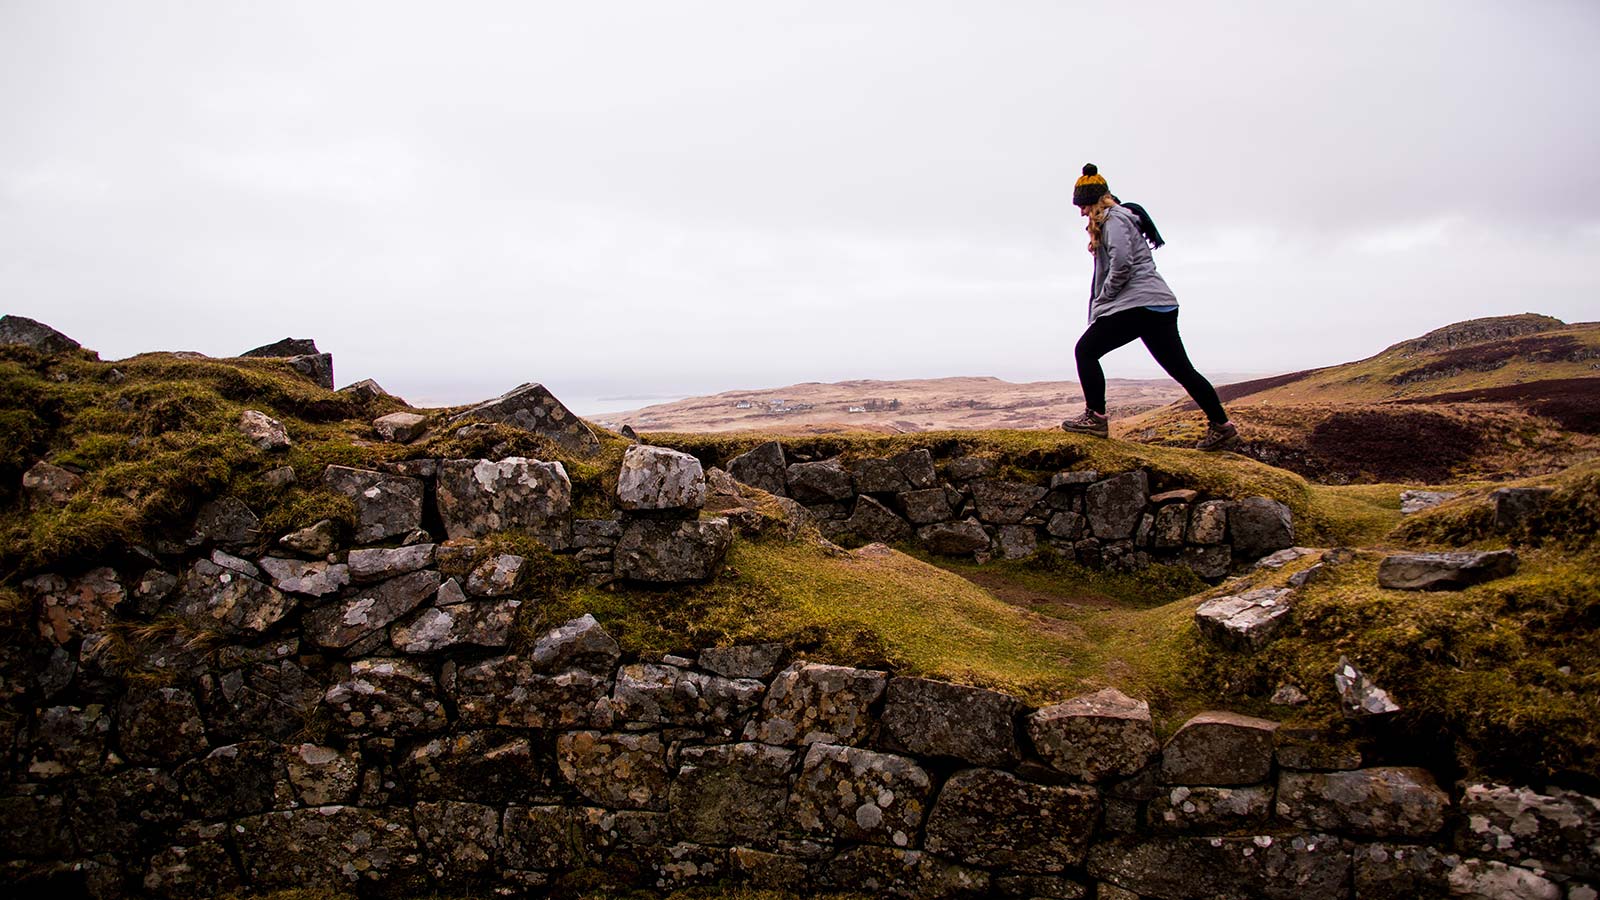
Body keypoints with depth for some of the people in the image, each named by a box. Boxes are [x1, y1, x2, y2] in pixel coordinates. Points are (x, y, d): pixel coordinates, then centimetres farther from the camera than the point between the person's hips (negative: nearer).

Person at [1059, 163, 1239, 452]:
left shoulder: (1113, 218, -5)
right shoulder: (1123, 217, 27)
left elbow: (1121, 264, -18)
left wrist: (1101, 299, -7)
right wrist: (1102, 303, 16)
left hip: (1139, 304, -10)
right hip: (1162, 305, 10)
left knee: (1086, 350, -5)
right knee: (1182, 369, 10)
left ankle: (1095, 418, -8)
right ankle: (1222, 426, 12)